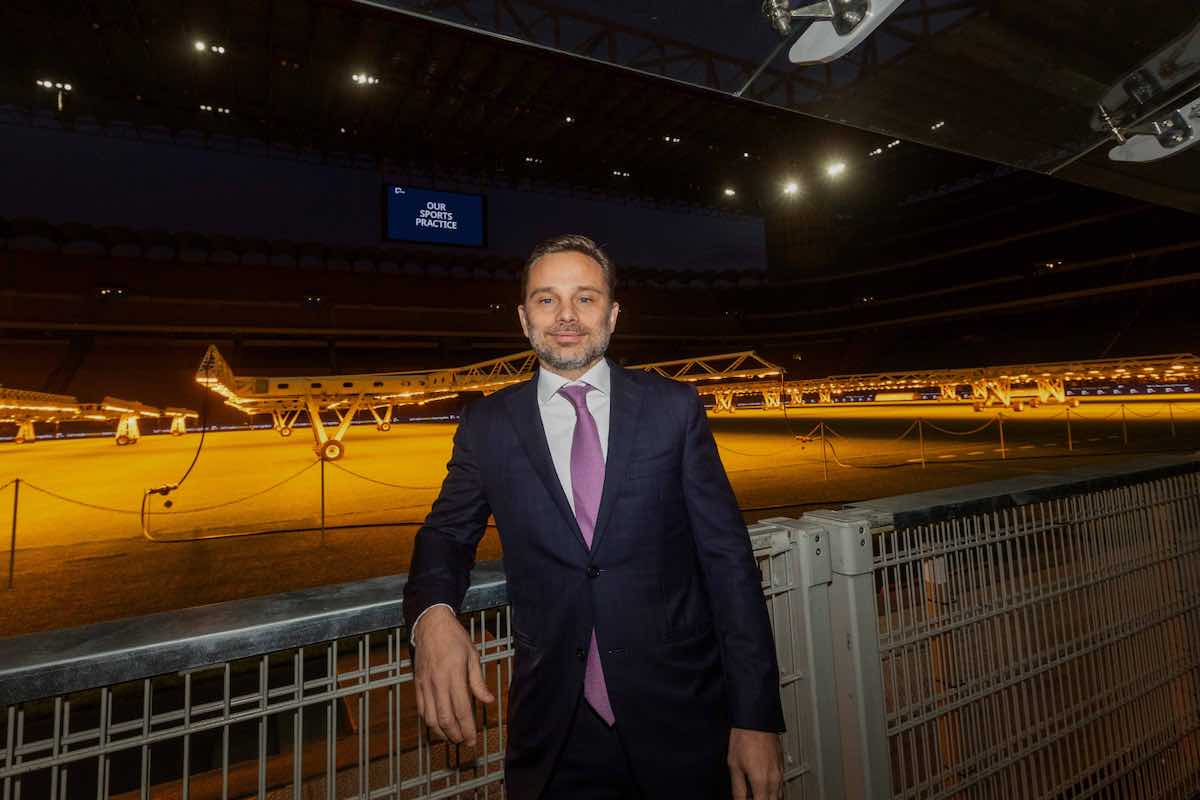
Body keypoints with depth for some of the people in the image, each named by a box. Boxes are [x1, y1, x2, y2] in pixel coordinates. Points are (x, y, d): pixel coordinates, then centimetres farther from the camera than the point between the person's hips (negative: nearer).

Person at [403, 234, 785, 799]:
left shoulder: (674, 408, -6)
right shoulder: (487, 425, -2)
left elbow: (727, 559, -6)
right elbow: (447, 534, 5)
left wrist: (756, 718, -7)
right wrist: (433, 615, -18)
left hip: (682, 722, 0)